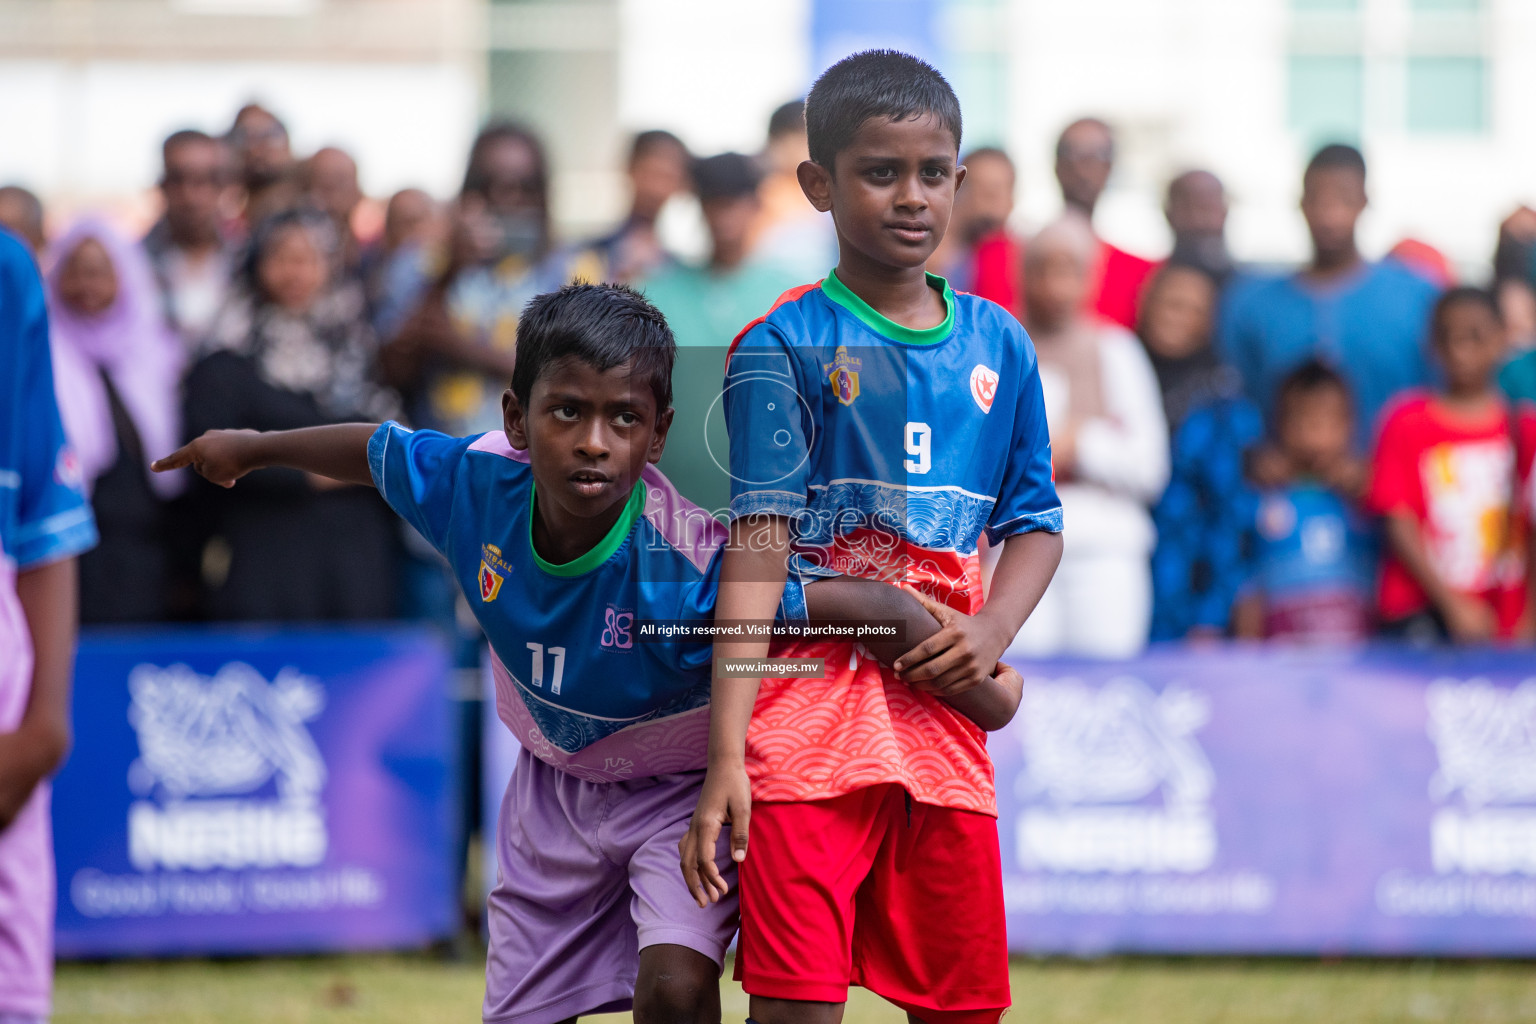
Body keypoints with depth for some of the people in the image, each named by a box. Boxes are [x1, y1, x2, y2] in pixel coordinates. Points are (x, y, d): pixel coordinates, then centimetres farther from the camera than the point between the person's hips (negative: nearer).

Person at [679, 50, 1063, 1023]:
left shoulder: (998, 344, 12)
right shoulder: (784, 346, -2)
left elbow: (1035, 522, 18)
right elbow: (757, 545, -8)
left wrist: (994, 629, -5)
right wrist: (726, 756, -16)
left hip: (945, 708, 4)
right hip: (811, 702, -4)